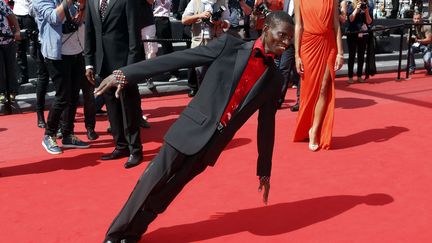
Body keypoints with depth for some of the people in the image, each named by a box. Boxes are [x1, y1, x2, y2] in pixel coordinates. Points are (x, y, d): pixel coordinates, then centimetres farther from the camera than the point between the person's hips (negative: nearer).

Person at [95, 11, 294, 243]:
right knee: (150, 184, 3)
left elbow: (266, 124, 12)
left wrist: (264, 169, 16)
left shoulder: (274, 78, 5)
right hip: (192, 129, -2)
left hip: (214, 143, 3)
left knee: (166, 192, 8)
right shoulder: (229, 45, -5)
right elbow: (176, 59, -6)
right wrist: (125, 74, -8)